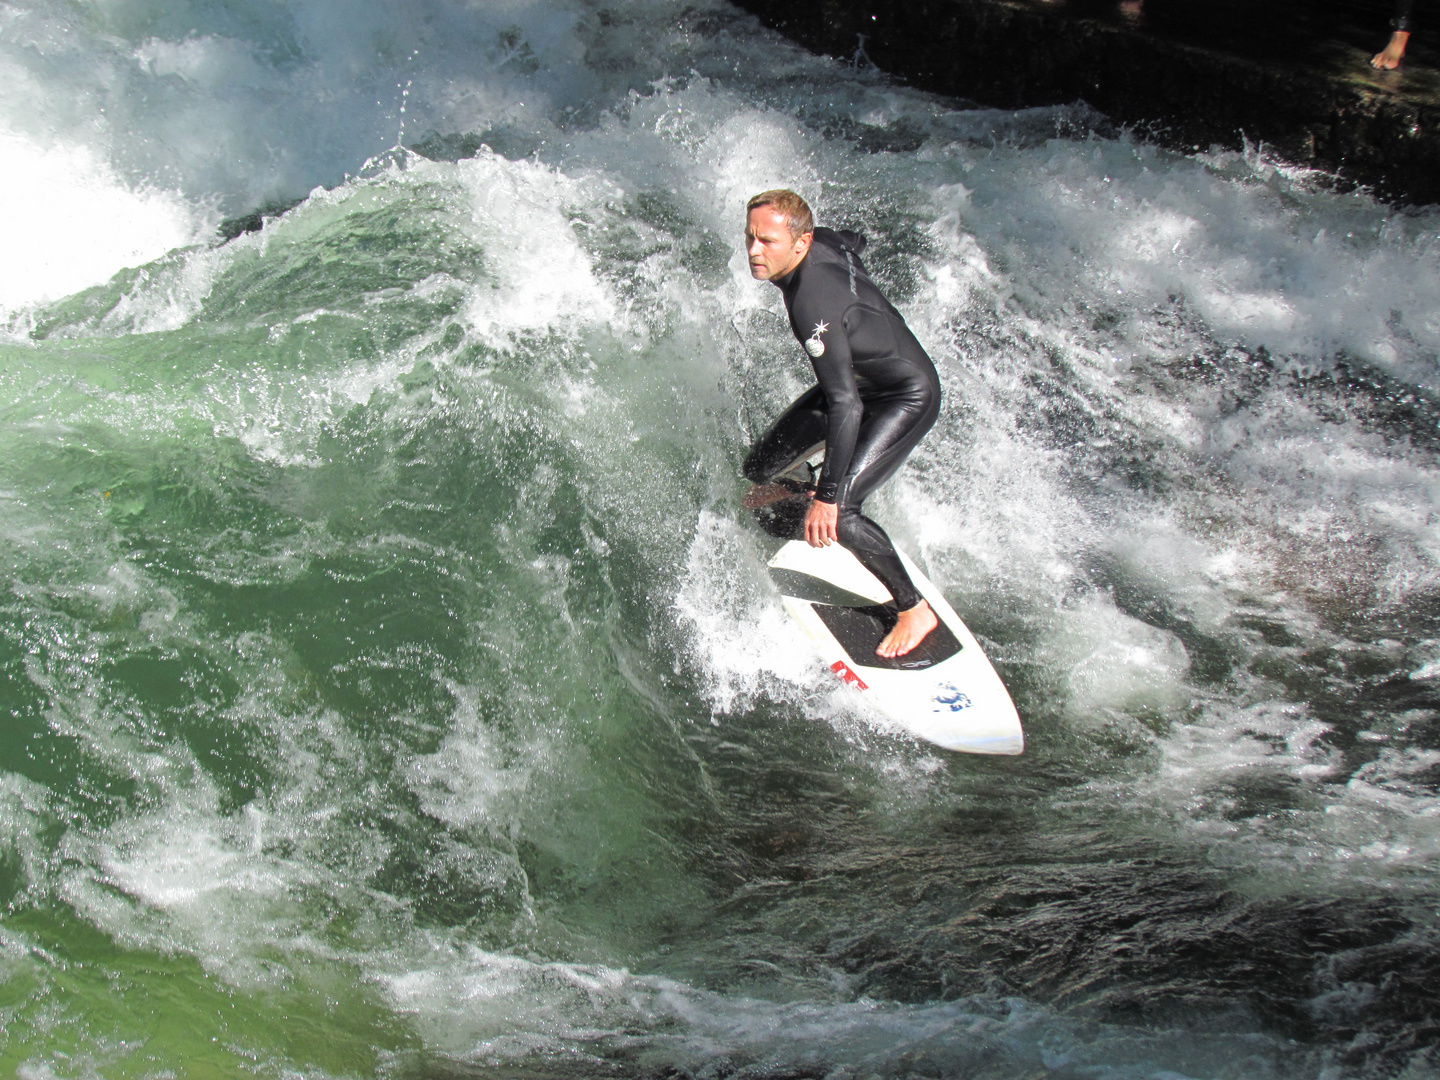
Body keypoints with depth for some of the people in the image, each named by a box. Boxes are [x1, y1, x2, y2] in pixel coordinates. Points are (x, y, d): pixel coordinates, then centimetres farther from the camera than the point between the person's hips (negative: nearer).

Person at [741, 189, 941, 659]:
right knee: (760, 469, 4)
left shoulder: (813, 306, -37)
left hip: (907, 397, -9)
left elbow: (845, 405, -40)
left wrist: (827, 497, -38)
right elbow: (854, 241, 12)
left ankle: (915, 611, -3)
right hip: (857, 377, 9)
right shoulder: (819, 241, -13)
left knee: (838, 515, -23)